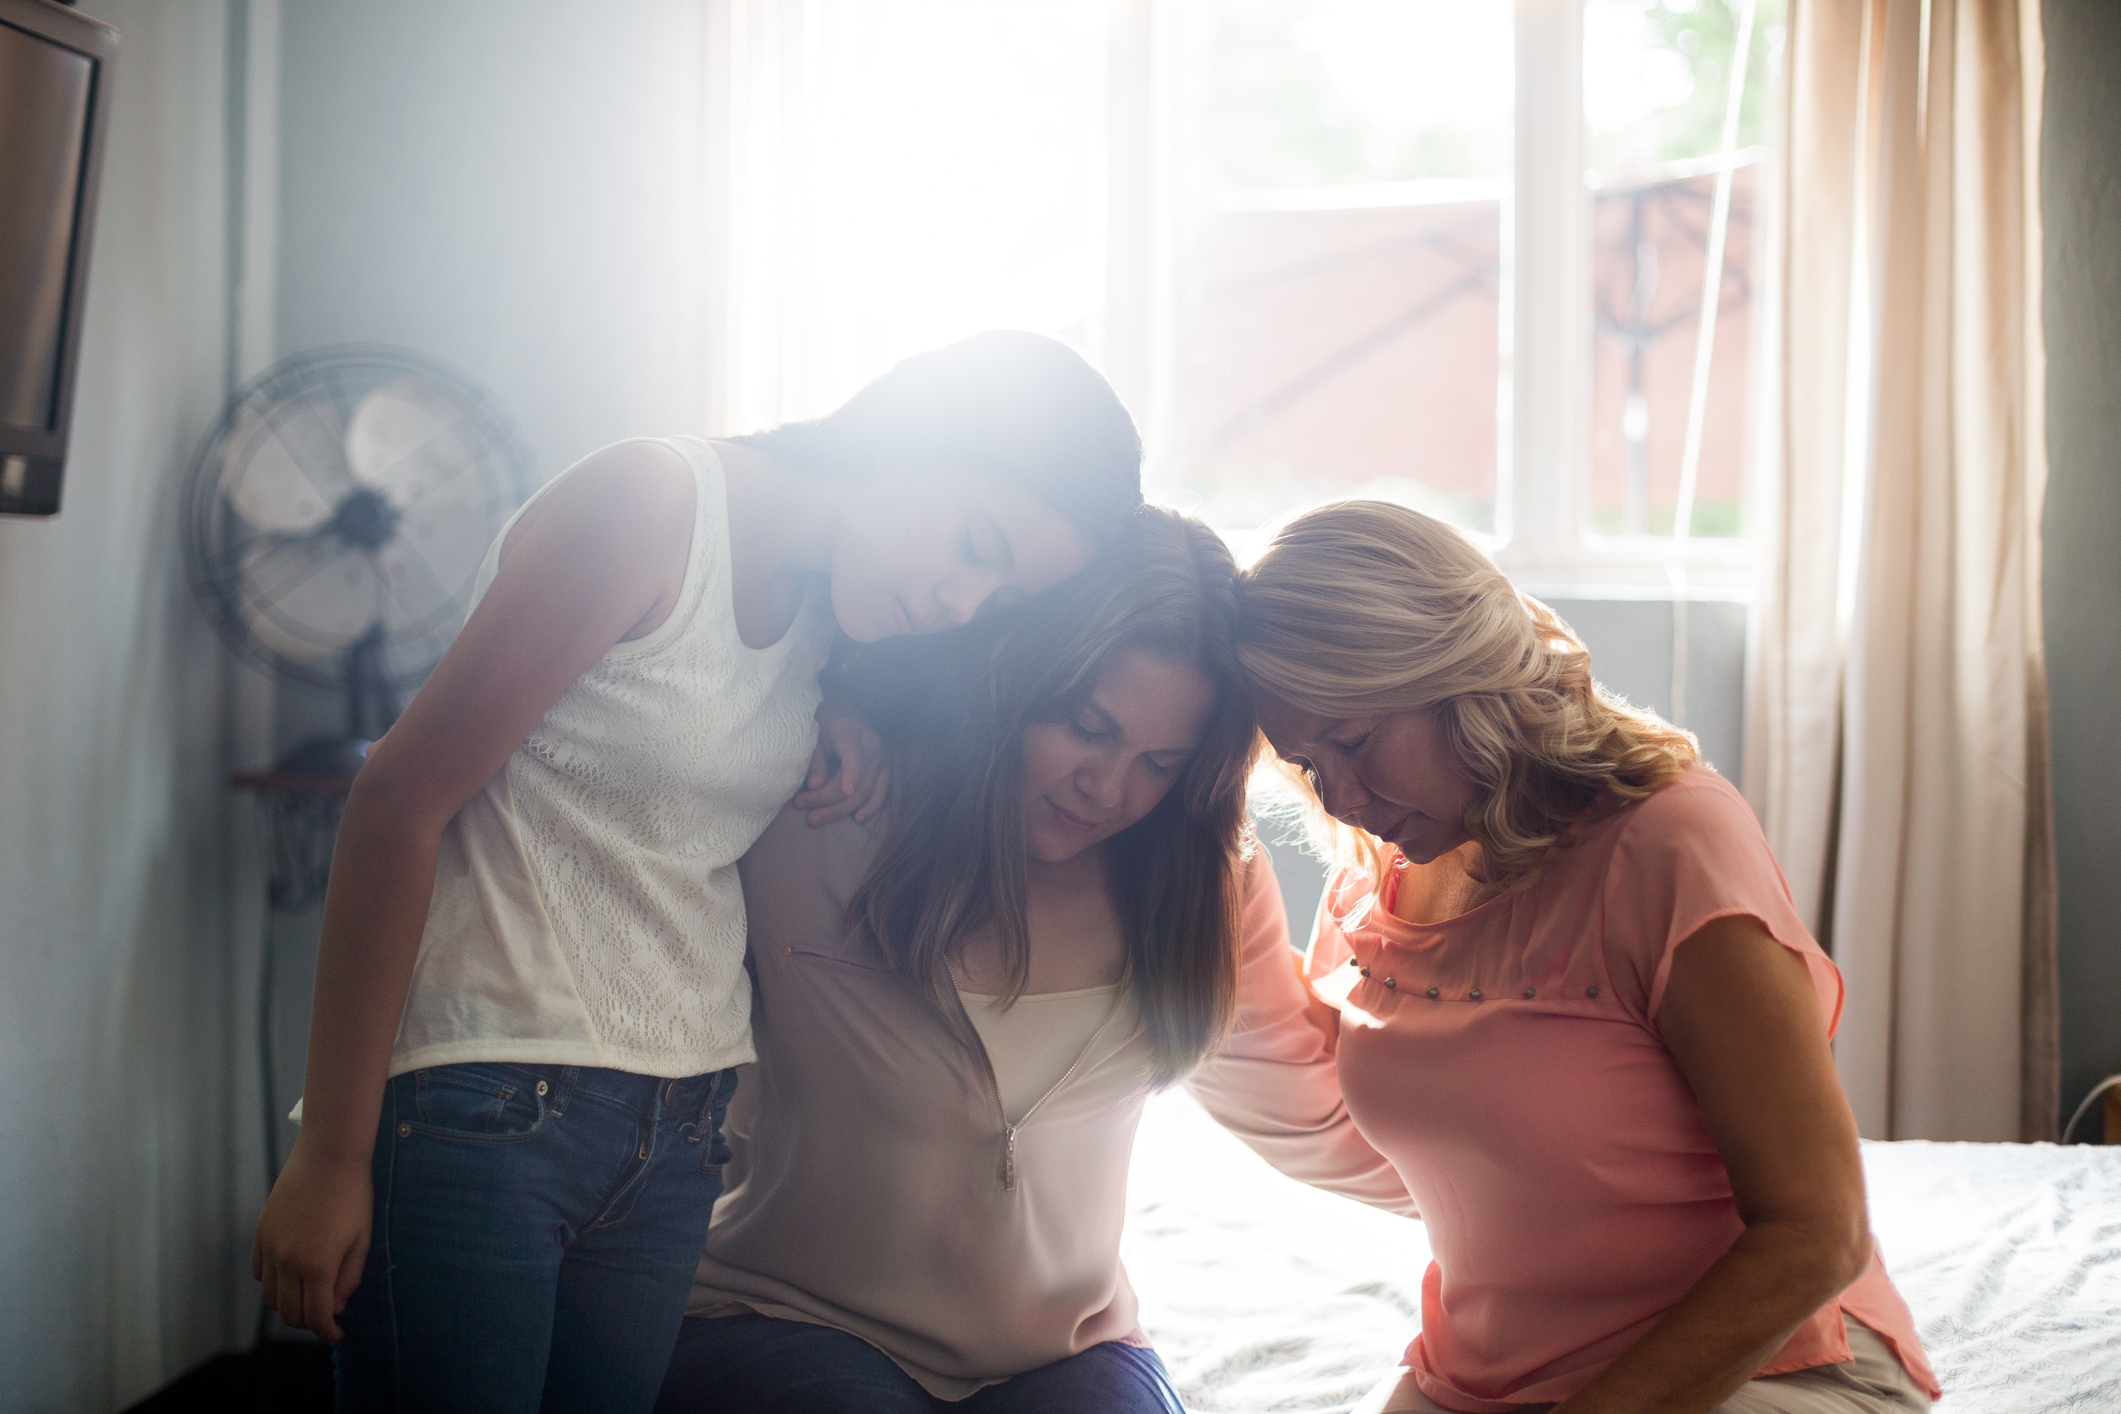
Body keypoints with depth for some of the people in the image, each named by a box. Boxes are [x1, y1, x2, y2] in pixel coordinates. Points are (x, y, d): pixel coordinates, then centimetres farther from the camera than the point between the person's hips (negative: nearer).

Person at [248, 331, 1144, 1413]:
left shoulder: (826, 600, 9)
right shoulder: (653, 502, -13)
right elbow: (400, 798, -14)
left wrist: (838, 753, -2)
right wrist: (330, 1154, -14)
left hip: (676, 1133, 7)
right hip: (482, 1106, -7)